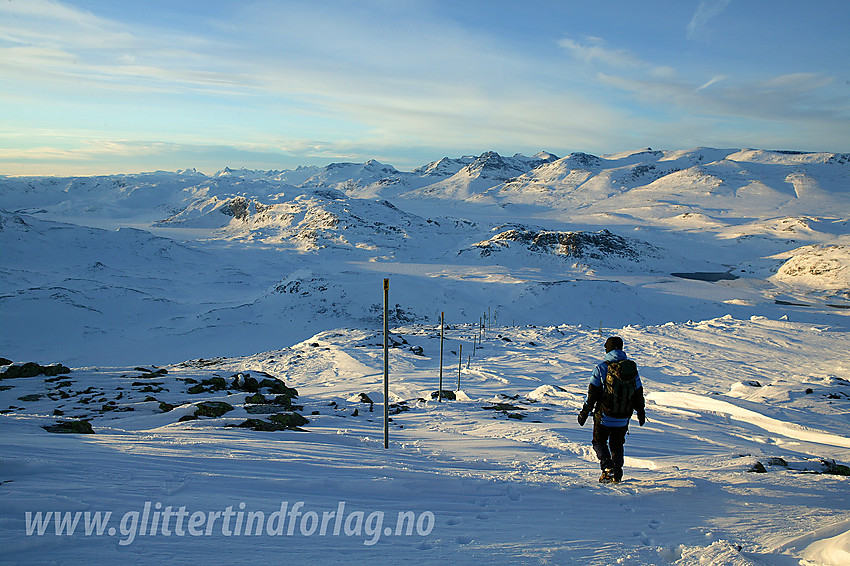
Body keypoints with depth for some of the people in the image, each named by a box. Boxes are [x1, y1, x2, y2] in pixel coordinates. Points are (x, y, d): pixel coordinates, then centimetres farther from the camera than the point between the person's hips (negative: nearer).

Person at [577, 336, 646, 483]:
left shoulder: (601, 368, -10)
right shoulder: (632, 368, 1)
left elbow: (592, 394, -9)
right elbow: (639, 393, 8)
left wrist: (584, 413, 1)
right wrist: (641, 412, 21)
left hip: (604, 416, -3)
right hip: (623, 418, 4)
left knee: (599, 442, 13)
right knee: (617, 445, 20)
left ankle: (607, 466, -8)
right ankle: (617, 475, 17)